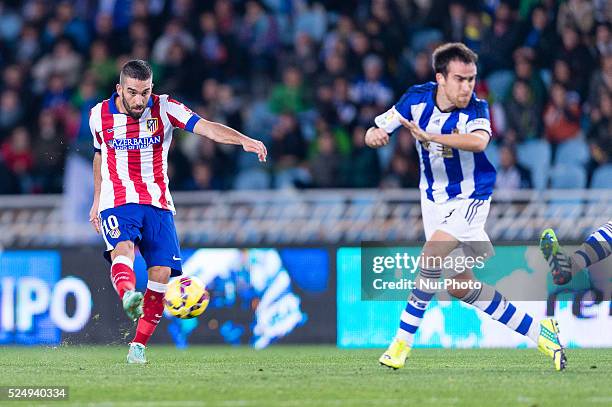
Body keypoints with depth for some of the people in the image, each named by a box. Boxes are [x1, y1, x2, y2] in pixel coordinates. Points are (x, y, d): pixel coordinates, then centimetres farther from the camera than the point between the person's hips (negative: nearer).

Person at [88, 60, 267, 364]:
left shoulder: (164, 108, -4)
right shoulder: (99, 115, 2)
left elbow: (205, 127, -16)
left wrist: (244, 140, -33)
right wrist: (97, 201, 23)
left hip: (157, 203, 1)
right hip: (117, 201, -1)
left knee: (161, 272, -9)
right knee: (122, 250, -31)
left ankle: (139, 344, 3)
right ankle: (128, 297, -61)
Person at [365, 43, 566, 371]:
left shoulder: (476, 108, -20)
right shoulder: (417, 98, -9)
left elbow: (478, 141, -41)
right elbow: (376, 130, -2)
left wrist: (430, 136, -53)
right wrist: (374, 134, -27)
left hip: (469, 199, -5)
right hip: (434, 199, 5)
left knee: (432, 255, -27)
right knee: (460, 286, 5)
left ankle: (403, 340, -18)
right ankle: (537, 331, 15)